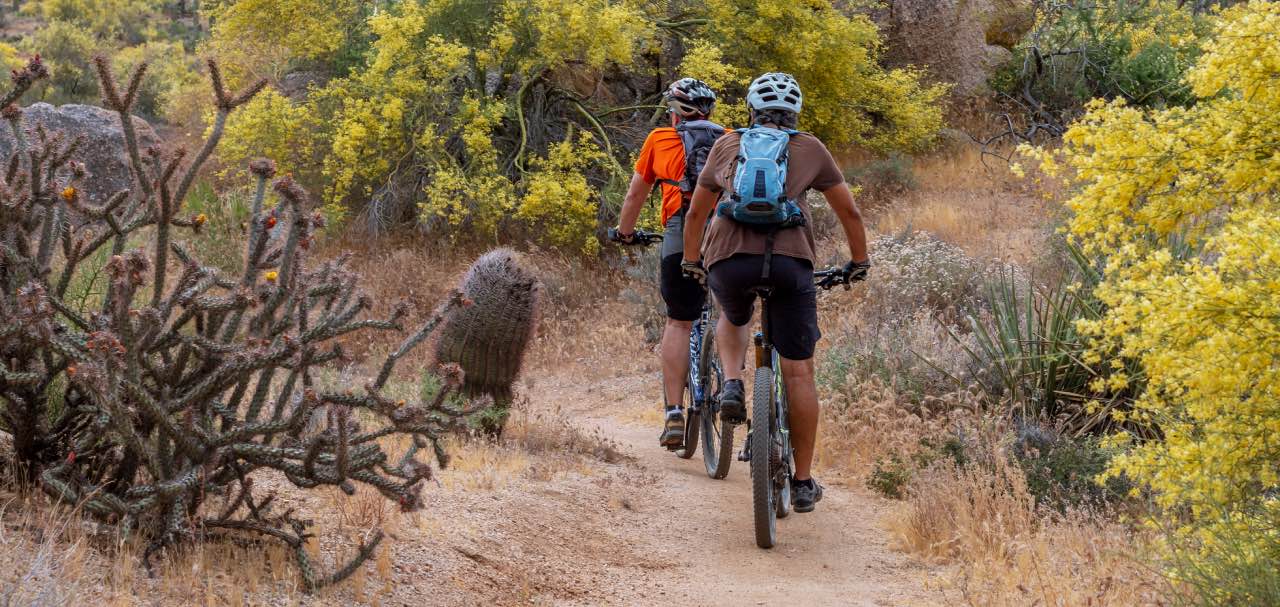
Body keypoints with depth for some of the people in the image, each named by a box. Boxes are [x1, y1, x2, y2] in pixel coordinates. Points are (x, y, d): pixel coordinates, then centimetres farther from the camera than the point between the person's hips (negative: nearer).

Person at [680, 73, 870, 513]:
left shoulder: (727, 145, 20)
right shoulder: (810, 149, 17)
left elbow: (696, 213, 28)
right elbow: (849, 211, 22)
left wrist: (691, 261, 43)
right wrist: (859, 263, 36)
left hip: (729, 260, 2)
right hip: (789, 261, -1)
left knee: (733, 320, 36)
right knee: (798, 372, 6)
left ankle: (732, 385, 8)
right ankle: (803, 483, 7)